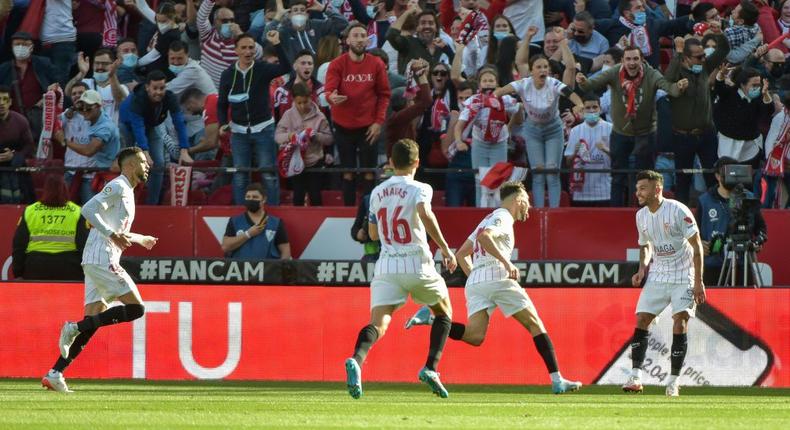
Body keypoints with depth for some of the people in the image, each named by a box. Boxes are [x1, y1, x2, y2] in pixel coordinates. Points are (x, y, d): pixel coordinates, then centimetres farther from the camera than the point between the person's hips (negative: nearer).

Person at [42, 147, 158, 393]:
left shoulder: (126, 191, 24)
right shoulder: (118, 187, -6)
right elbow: (88, 210, -19)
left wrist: (139, 239, 44)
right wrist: (113, 234, -24)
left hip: (95, 262, 10)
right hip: (102, 260, -10)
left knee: (92, 323, 3)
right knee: (136, 308, -13)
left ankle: (55, 374, -2)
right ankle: (75, 327, -16)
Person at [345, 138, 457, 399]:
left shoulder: (377, 193, 13)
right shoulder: (419, 189, -3)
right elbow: (425, 214, -24)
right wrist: (445, 248, -19)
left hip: (386, 268, 3)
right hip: (418, 266, -3)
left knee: (378, 324, -9)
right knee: (444, 312, 21)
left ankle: (357, 360, -41)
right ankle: (430, 368, 6)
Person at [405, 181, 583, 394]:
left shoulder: (487, 219, 30)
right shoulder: (503, 217, 2)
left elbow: (461, 254, 32)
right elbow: (484, 237, -19)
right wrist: (507, 262, -21)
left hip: (474, 282, 7)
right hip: (498, 278, -7)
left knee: (475, 336, -12)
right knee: (535, 325, 2)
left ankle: (431, 317, -26)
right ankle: (557, 380, -3)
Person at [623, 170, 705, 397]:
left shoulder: (678, 211, -16)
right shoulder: (641, 216, 4)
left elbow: (696, 245, -13)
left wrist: (698, 282, -17)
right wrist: (642, 269, 1)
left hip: (683, 276, -6)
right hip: (657, 275, 6)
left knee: (680, 321, -12)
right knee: (641, 320, -5)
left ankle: (674, 381, -5)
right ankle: (636, 377, -3)